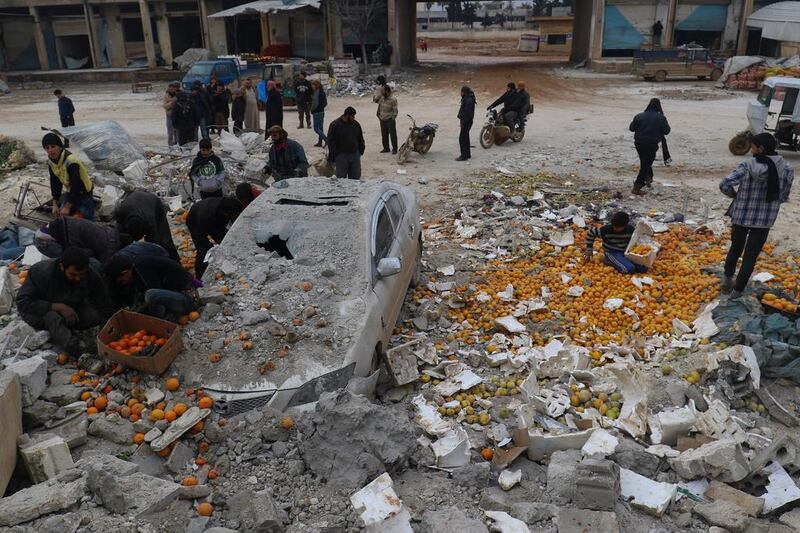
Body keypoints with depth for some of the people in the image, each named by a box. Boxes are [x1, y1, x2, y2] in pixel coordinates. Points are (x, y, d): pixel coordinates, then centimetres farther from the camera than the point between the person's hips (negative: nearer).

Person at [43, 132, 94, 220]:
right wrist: (55, 204, -1)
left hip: (83, 193, -8)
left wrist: (67, 207, -23)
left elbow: (76, 186, -28)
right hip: (70, 192, 8)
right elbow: (55, 183, 3)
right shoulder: (51, 162, -5)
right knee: (61, 217, 8)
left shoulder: (71, 162, -31)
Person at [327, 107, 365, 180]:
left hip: (355, 154, 4)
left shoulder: (356, 124, 8)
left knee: (356, 176, 7)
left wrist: (361, 150, 14)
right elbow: (330, 141, -5)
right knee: (341, 177, 1)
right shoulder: (335, 125, -6)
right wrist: (332, 155, -11)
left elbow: (360, 139, 19)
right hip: (341, 155, -4)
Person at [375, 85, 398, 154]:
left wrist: (393, 119, -13)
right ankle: (386, 148, 23)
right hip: (382, 120, 6)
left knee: (393, 135, 0)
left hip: (390, 120, -6)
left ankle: (394, 149, 8)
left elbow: (395, 110, -11)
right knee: (384, 135, 12)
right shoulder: (381, 98, 3)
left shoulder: (393, 99, -13)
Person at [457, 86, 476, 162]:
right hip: (465, 121, 11)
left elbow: (467, 113, -24)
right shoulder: (466, 99, 12)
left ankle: (464, 156, -6)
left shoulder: (469, 100, -20)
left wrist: (463, 123, -22)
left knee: (462, 138, -8)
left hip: (467, 122, -11)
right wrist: (461, 120, 17)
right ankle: (467, 154, 28)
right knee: (465, 137, 17)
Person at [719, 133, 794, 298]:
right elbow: (783, 197, -1)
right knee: (750, 256, 10)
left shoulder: (747, 166, -14)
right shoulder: (786, 169, -7)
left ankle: (728, 280, 36)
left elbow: (724, 185, -19)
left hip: (741, 216, 0)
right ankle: (737, 291, 15)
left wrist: (735, 195, 0)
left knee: (735, 249, 23)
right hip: (764, 220, 0)